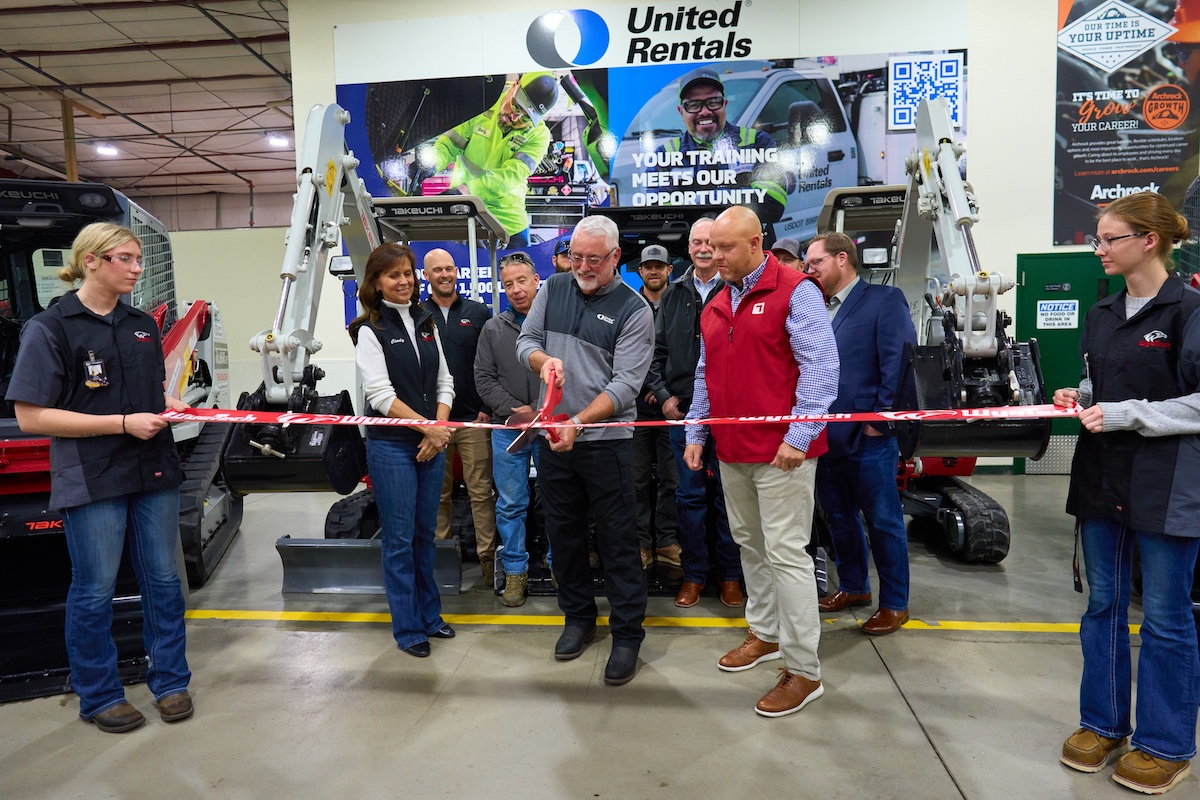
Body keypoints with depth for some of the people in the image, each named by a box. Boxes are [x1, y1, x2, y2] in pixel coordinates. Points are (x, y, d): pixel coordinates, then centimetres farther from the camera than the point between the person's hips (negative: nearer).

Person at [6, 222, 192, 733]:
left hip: (154, 473, 5)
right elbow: (31, 417, -12)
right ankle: (99, 696, 25)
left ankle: (170, 681, 26)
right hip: (91, 480, -5)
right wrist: (123, 423, -18)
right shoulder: (49, 328, -8)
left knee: (162, 578, 11)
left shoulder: (143, 326, 10)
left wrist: (167, 405, -1)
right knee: (95, 590, 7)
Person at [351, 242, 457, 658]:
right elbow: (381, 395, -12)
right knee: (400, 538, 2)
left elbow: (444, 382, 10)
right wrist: (427, 427, -13)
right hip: (392, 446, -5)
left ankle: (430, 614, 29)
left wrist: (440, 430, -4)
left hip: (432, 443, 5)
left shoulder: (426, 323, 11)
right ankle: (407, 628, 15)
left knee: (426, 532, 15)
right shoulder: (370, 330, -5)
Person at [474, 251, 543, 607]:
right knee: (510, 504, 9)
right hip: (508, 430, 2)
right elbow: (484, 378, 4)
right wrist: (514, 410, -8)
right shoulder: (493, 329, 7)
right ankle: (516, 571, 22)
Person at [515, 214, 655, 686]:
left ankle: (627, 635, 16)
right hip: (553, 436, 5)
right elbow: (526, 341, 11)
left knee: (617, 540, 2)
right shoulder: (553, 289, 6)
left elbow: (625, 384, -15)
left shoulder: (634, 310, -8)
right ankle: (578, 618, 34)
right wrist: (543, 359, -13)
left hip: (606, 440, -5)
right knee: (563, 532, 16)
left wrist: (578, 423, -26)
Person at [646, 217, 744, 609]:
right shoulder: (674, 294, 10)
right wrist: (664, 395, 2)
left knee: (727, 495, 7)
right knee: (689, 495, 10)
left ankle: (730, 573, 22)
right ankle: (694, 573, 23)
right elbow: (656, 350, 13)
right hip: (682, 411, 3)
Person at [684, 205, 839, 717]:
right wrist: (695, 433, 17)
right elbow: (705, 377, 21)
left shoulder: (796, 292, -8)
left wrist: (799, 436, -18)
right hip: (731, 451, 8)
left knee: (785, 553, -5)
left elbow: (821, 367, -13)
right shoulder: (716, 306, 15)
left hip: (781, 450, -7)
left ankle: (803, 670, 7)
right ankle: (765, 634, 35)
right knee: (749, 545, 17)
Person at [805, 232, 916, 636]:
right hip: (826, 436, 7)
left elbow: (900, 362, -15)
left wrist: (881, 418, -16)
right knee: (839, 518, 18)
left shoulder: (884, 300, -7)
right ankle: (853, 587, 37)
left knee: (883, 522, 6)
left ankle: (895, 603, 20)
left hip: (868, 436, -7)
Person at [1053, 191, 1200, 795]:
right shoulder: (1101, 315, 10)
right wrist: (1078, 397, 2)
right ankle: (1103, 723, 30)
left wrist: (1122, 414, -20)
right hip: (1101, 479, 7)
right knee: (1102, 605, 14)